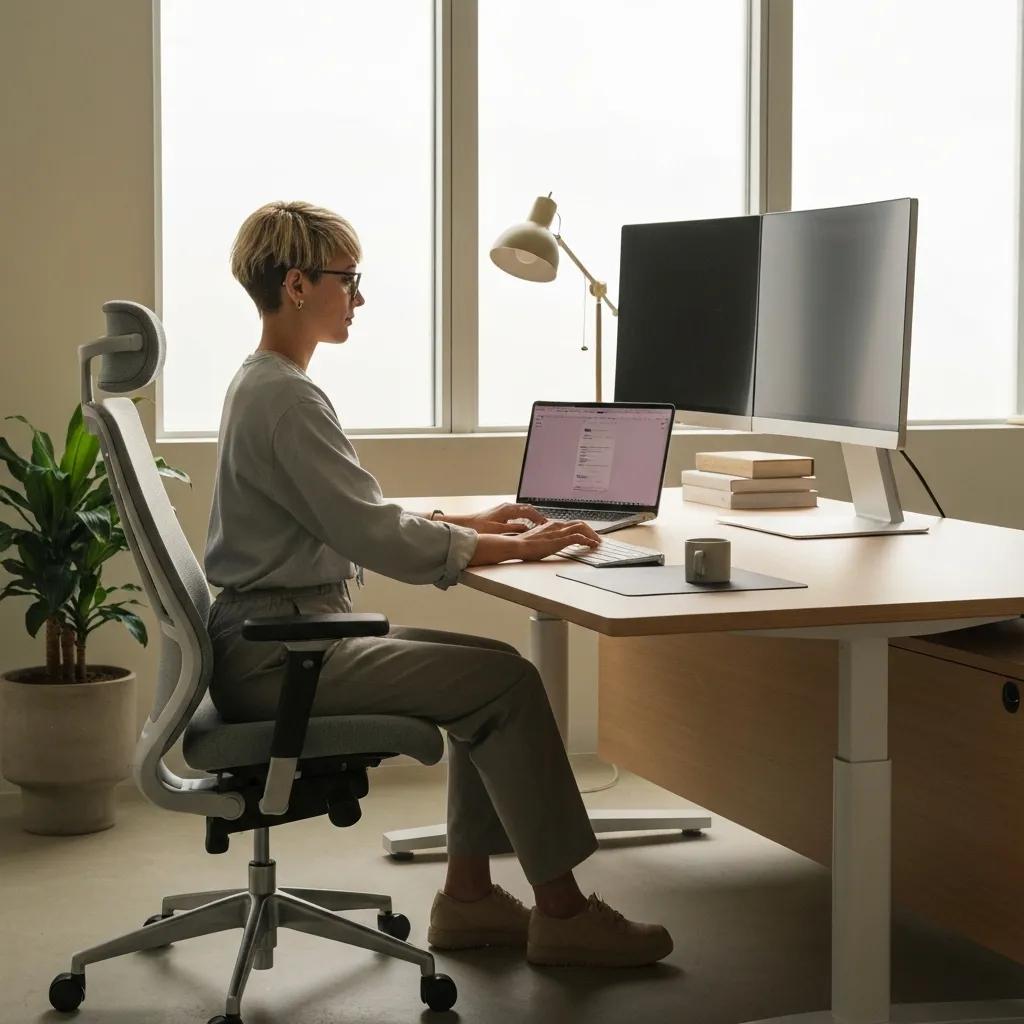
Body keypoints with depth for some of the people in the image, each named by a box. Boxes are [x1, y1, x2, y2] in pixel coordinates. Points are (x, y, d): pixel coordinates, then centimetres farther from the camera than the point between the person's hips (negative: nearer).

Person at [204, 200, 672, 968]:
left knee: (493, 669, 7)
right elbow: (374, 537, -21)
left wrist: (471, 522, 11)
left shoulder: (267, 386, 15)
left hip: (291, 634, 10)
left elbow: (352, 517, 20)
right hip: (279, 652, -10)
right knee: (505, 682, -14)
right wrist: (514, 549, -14)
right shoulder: (286, 397, -18)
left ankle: (469, 893, 8)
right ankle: (561, 912, -5)